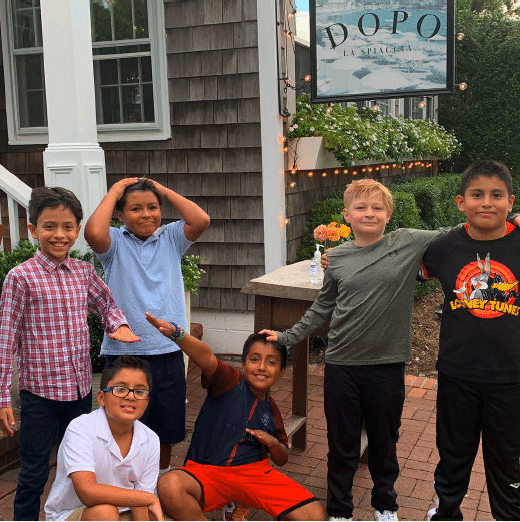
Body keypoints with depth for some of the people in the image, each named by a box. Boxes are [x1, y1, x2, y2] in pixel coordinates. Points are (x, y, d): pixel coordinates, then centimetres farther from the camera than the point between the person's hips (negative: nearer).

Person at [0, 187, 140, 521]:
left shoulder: (84, 272, 2)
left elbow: (106, 304, 20)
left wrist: (119, 325, -3)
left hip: (80, 388, 5)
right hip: (39, 390, -5)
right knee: (34, 474, 7)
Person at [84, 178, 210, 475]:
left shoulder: (171, 238, 6)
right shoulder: (115, 242, 0)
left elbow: (201, 220, -11)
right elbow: (94, 232, -23)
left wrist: (166, 191, -1)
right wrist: (114, 191, -9)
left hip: (168, 351, 3)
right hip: (123, 352, -2)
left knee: (166, 429, 18)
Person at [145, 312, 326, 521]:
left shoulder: (271, 410, 13)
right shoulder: (230, 382, -2)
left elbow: (281, 460, 23)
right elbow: (207, 357, -25)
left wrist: (273, 443, -1)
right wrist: (176, 333, -44)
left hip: (254, 471, 4)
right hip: (206, 472, -4)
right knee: (169, 486, -38)